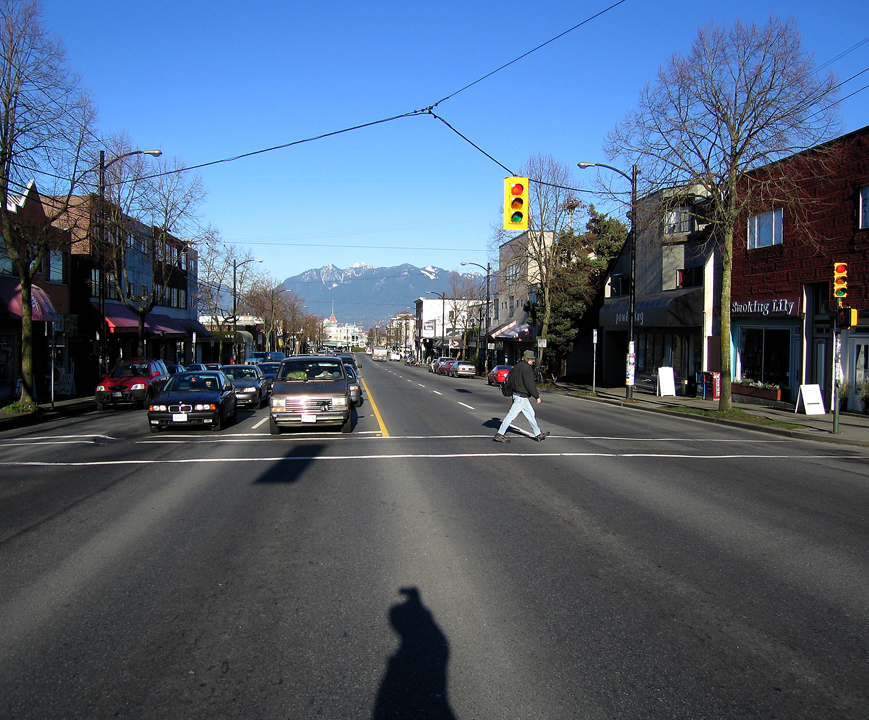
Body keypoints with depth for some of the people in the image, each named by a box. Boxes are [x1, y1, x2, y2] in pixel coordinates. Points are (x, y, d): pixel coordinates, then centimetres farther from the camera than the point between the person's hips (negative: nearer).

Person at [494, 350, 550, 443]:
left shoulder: (517, 366, 13)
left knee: (531, 414, 16)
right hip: (522, 397, -10)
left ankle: (538, 434, 24)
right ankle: (499, 435, -2)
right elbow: (530, 384, -20)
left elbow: (510, 378, 18)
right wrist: (537, 396, -13)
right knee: (511, 415, -5)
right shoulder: (527, 368, -16)